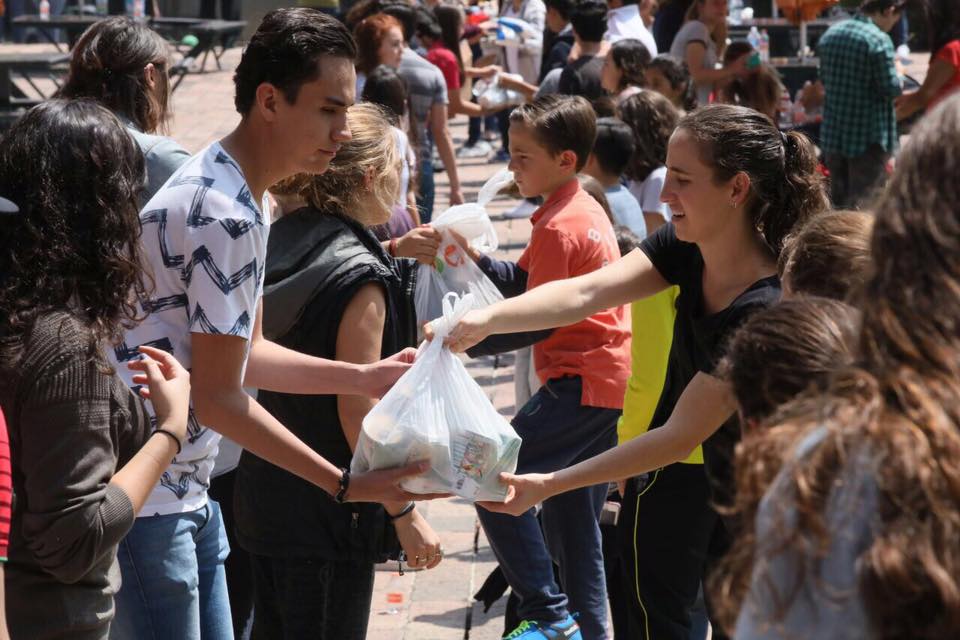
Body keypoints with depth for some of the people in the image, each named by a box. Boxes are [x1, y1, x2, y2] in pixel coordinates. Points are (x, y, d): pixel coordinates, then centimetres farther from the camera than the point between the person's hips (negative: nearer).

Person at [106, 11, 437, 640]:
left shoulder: (238, 191, 10)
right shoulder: (226, 216, -22)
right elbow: (218, 400, -19)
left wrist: (366, 376, 8)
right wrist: (347, 486, -14)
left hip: (187, 493, 10)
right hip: (143, 501, -10)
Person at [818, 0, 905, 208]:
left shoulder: (830, 33, 7)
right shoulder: (879, 40, -16)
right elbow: (891, 88, -14)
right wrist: (898, 76, 6)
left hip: (833, 134, 7)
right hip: (869, 137, -7)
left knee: (837, 201, 16)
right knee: (860, 203, -3)